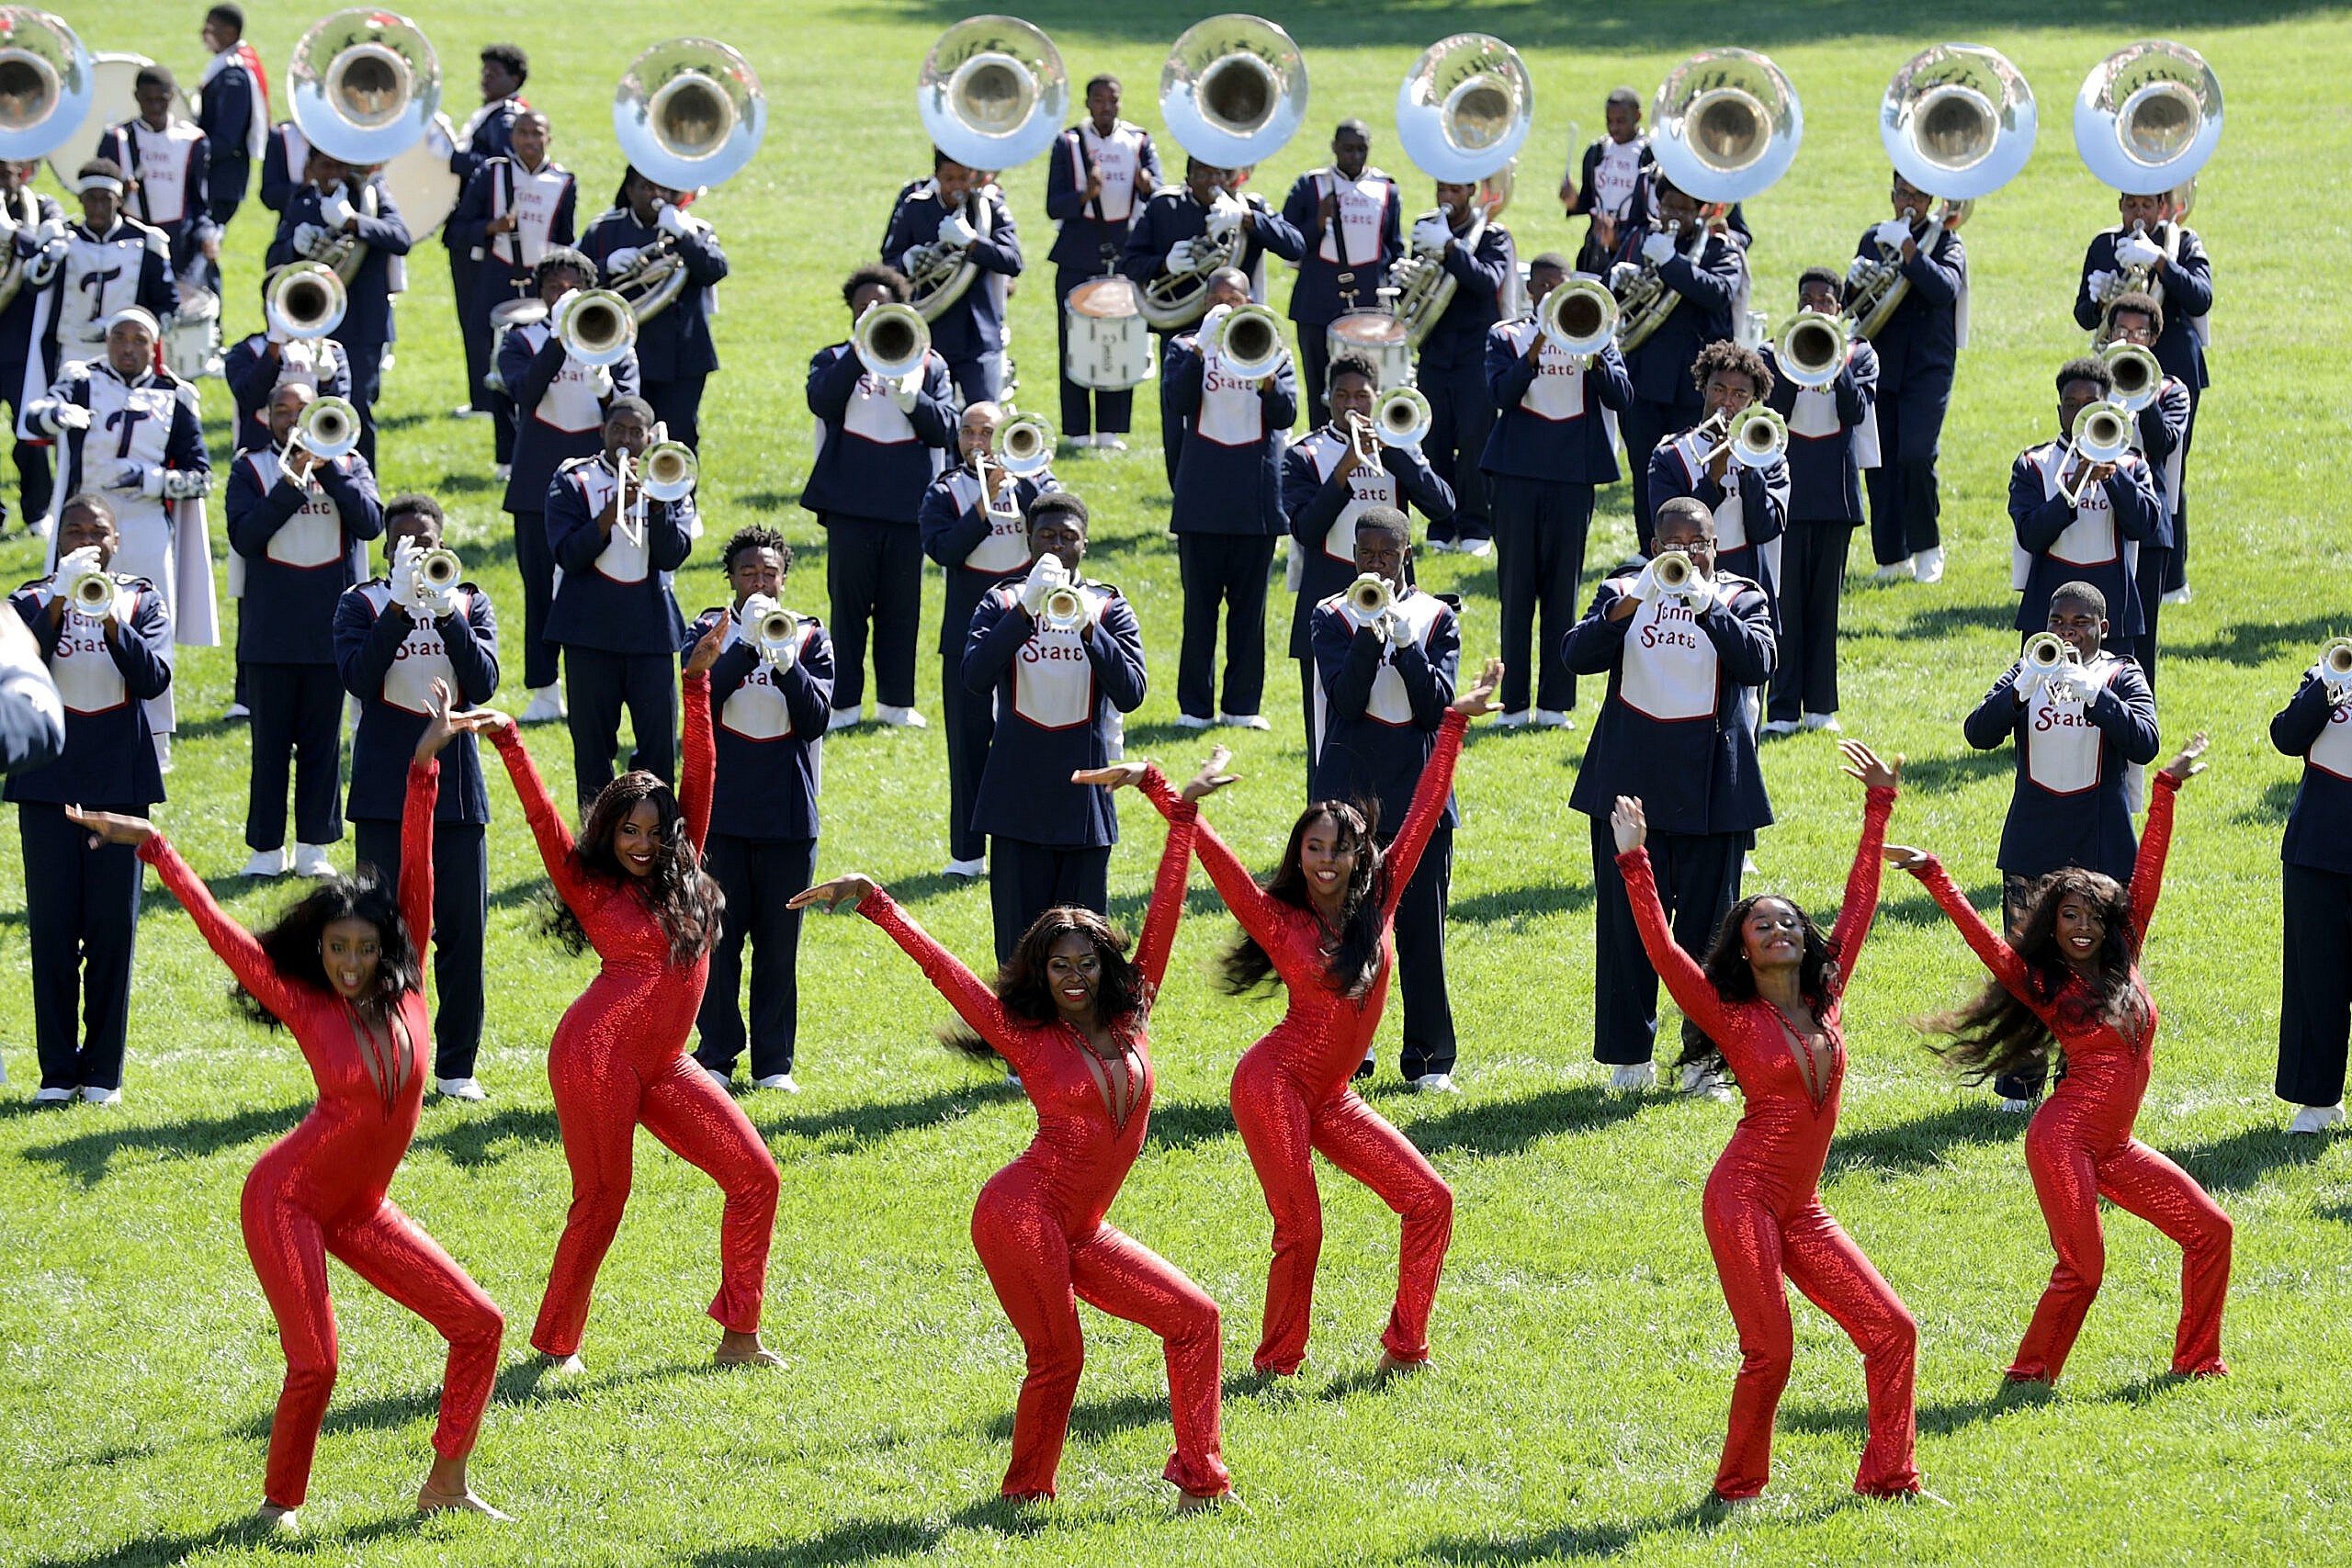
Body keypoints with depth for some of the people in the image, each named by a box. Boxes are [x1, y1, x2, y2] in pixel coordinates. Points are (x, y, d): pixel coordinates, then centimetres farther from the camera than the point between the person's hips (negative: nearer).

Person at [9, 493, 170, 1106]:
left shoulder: (141, 601, 6)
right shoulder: (31, 601, 5)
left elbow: (154, 678, -9)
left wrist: (111, 622, -23)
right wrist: (58, 607, -22)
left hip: (120, 783, 0)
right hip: (48, 784, 0)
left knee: (113, 925, 0)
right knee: (51, 927, -1)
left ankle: (103, 1069, 6)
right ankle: (57, 1070, 4)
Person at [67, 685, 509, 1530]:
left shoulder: (404, 992, -4)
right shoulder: (305, 1009, -11)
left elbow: (417, 874, -8)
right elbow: (225, 936, -11)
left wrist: (425, 769, -10)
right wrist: (153, 847, -12)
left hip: (359, 1210, 5)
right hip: (289, 1200, -5)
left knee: (478, 1324, -2)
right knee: (314, 1365, -11)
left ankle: (445, 1484, 8)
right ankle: (279, 1504, 11)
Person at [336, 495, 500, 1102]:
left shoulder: (469, 603, 8)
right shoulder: (362, 603, 4)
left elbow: (484, 683, -7)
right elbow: (358, 676, -14)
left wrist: (447, 614, -18)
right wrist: (400, 606, -21)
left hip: (456, 791, 2)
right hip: (385, 795, -2)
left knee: (462, 931, 2)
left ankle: (457, 1067, 11)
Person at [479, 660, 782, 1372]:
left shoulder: (680, 876, 12)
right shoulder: (591, 887, 2)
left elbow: (699, 772, 9)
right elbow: (543, 819, -8)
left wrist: (697, 684, 4)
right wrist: (508, 741, -19)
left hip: (663, 1066, 6)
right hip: (599, 1053, -6)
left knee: (755, 1176, -1)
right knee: (600, 1202, -1)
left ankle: (739, 1335, 4)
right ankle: (556, 1346, 12)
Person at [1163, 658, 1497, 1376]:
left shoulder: (1378, 901, 4)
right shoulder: (1278, 919, -4)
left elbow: (1423, 812, 4)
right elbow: (1218, 859, -13)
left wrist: (1454, 725, 6)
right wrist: (1165, 799, -23)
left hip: (1331, 1098, 5)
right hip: (1275, 1082, -5)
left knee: (1429, 1200, -1)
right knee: (1300, 1228, -8)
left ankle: (1405, 1345, 7)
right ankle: (1276, 1365, 8)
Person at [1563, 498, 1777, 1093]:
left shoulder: (1741, 600, 5)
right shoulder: (1624, 592, 7)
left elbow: (1758, 663, -14)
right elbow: (1577, 656, -8)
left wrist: (1707, 607, -24)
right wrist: (1631, 605, -21)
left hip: (1709, 788, -1)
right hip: (1630, 782, 1)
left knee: (1707, 921, 2)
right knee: (1625, 918, 2)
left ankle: (1704, 1059, 9)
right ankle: (1629, 1056, 12)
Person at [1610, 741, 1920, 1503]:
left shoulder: (1825, 999, 9)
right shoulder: (1733, 1018, -4)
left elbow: (1858, 905, 14)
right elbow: (1662, 951, -14)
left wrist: (1878, 809, 16)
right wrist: (1636, 864, -20)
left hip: (1802, 1212, 6)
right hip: (1745, 1199, -6)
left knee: (1892, 1330, -1)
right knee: (1769, 1354, -10)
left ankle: (1887, 1478, 7)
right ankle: (1737, 1489, 7)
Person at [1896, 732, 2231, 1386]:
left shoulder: (2122, 962, 11)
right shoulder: (2041, 984, 1)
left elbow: (2146, 874, 10)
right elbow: (1980, 935, -9)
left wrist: (2166, 789, 14)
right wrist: (1932, 875, -18)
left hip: (2113, 1149, 6)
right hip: (2064, 1140, -6)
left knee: (2209, 1230, 4)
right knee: (2082, 1265, -13)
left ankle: (2197, 1360, 14)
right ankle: (2030, 1375, -1)